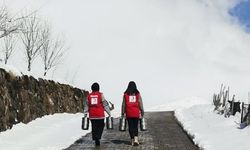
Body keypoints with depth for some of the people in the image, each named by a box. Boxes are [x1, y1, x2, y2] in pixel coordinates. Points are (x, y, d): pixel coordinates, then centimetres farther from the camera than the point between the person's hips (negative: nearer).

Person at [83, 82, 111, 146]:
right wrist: (109, 112, 2)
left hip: (92, 115, 3)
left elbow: (86, 106, 10)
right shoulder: (100, 95, -4)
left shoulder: (89, 96, 5)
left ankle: (96, 141, 10)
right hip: (100, 115, -3)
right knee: (101, 126, 10)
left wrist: (85, 114, 18)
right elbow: (105, 104, -4)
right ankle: (98, 137, -11)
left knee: (94, 128, 9)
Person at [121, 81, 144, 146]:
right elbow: (140, 103, 0)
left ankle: (132, 140, 9)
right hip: (136, 113, 0)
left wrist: (123, 113, 6)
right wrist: (142, 112, 8)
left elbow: (123, 104, 0)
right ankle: (136, 138, -8)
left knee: (130, 126, 7)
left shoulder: (125, 94, -1)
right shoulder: (137, 94, -1)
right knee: (135, 126, 9)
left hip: (129, 113, 0)